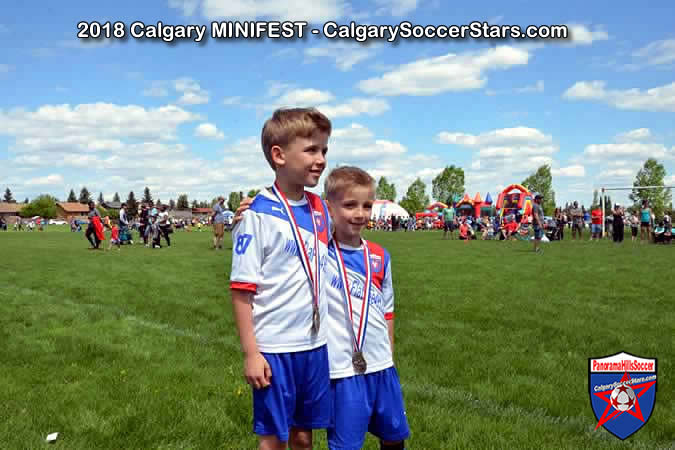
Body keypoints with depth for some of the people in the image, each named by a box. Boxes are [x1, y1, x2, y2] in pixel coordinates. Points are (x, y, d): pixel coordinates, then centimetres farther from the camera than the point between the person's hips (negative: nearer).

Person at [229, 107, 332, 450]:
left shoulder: (321, 209, 5)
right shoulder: (259, 214, -14)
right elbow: (241, 290, -13)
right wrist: (250, 352, -14)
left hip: (315, 345, 5)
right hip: (274, 348, -5)